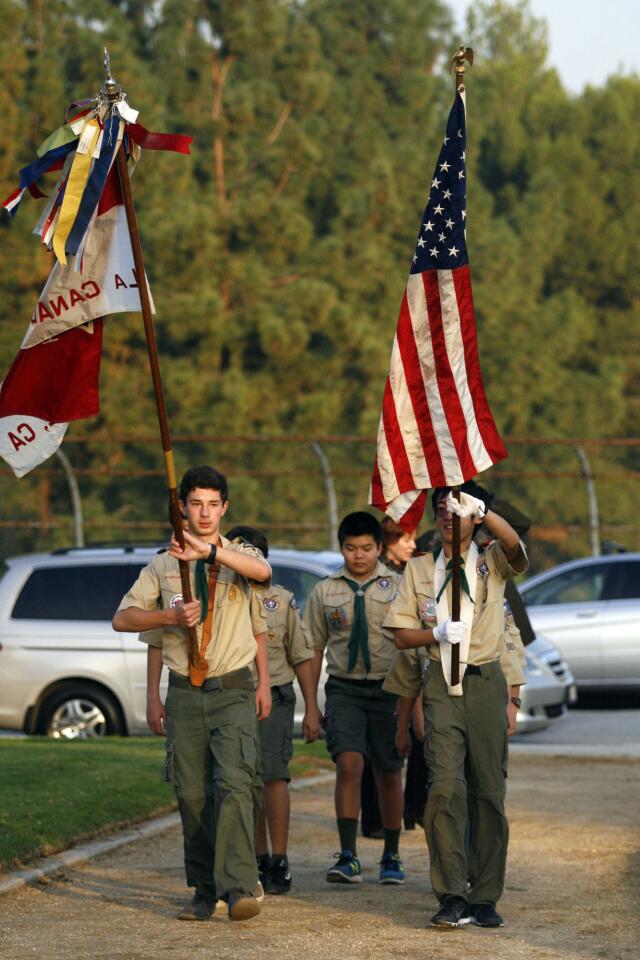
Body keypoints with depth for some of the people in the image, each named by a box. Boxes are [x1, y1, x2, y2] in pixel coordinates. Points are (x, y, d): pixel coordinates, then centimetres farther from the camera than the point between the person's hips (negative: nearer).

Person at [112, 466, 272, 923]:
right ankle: (204, 891, 12)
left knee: (234, 784, -18)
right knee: (192, 795, 3)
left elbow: (262, 571, -17)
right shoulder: (164, 565, 11)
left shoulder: (240, 556, 7)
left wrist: (211, 551, -31)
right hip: (184, 695, 2)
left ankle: (239, 888, -24)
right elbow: (123, 618, 6)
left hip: (233, 692, -2)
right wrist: (171, 616, -10)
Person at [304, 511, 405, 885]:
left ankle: (392, 856, 22)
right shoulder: (325, 592, 7)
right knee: (349, 765, -17)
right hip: (344, 688, 0)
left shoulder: (397, 588, 3)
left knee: (389, 774, 8)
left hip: (388, 688, 0)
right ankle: (348, 857, -16)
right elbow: (314, 648, 11)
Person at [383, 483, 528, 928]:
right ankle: (452, 897, -14)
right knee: (445, 786, -13)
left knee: (489, 791, 1)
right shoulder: (420, 569, 14)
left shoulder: (492, 563, 8)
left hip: (486, 681, -1)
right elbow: (402, 634, 13)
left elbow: (513, 544, -17)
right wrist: (437, 633, -5)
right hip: (442, 685, 1)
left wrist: (480, 508, -30)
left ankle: (485, 899, 9)